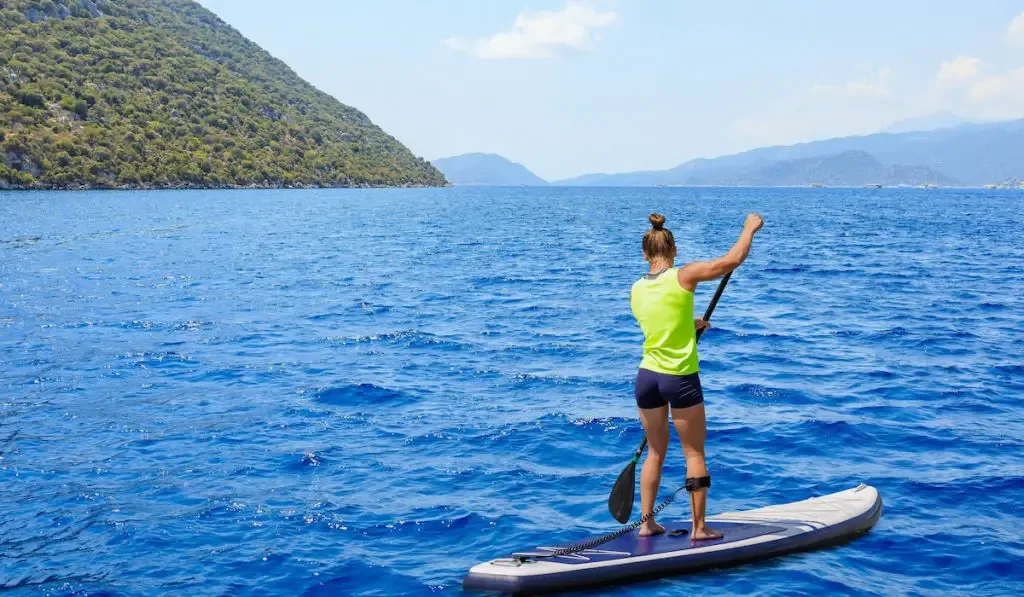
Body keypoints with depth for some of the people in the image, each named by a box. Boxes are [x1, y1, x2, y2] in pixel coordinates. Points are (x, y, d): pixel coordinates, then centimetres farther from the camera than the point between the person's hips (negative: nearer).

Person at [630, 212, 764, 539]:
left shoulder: (636, 290, 5)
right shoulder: (684, 276, -11)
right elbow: (733, 259, -11)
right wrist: (750, 228, 5)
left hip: (646, 377, 5)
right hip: (680, 380, -5)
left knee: (655, 453, 17)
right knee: (694, 454, 8)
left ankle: (646, 522, 20)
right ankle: (699, 527, 14)